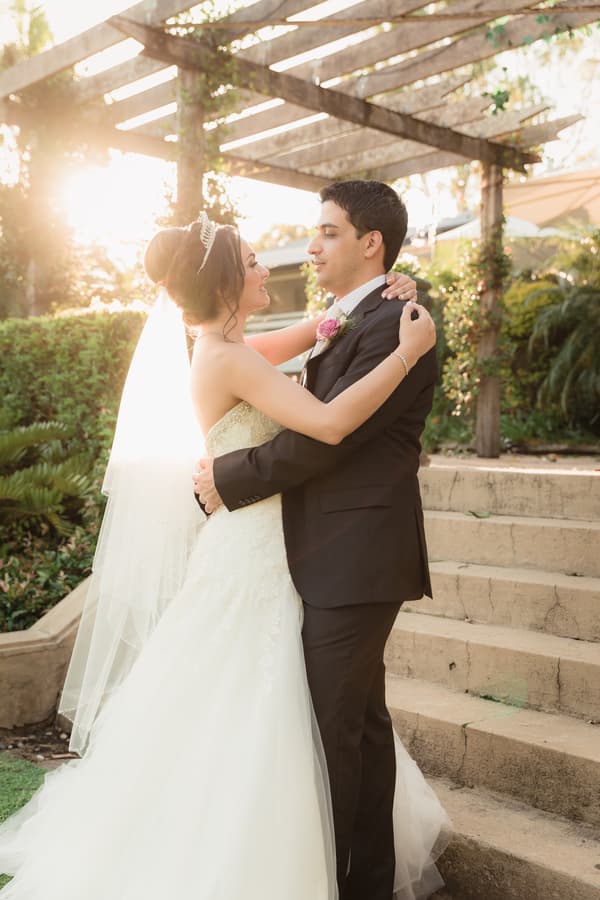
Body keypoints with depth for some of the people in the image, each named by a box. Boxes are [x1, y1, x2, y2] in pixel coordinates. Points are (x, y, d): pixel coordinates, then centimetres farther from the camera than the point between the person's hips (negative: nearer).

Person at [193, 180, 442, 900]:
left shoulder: (392, 324, -13)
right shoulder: (343, 325, 18)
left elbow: (324, 435, -19)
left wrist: (227, 478, -10)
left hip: (354, 560, -10)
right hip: (342, 558, 10)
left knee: (332, 727, -2)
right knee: (363, 720, 17)